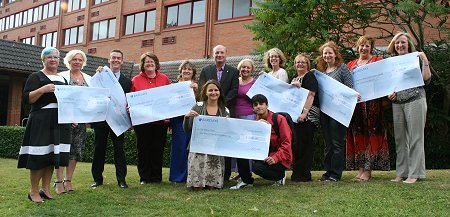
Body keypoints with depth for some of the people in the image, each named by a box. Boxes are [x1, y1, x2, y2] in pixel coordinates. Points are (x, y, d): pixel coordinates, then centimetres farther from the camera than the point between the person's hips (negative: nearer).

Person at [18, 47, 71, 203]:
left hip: (59, 122, 6)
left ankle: (45, 189, 14)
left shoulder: (63, 79, 20)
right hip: (41, 120, -6)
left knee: (52, 155, 6)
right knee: (39, 155, -7)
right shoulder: (36, 77, 2)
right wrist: (43, 89, -20)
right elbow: (27, 99, -7)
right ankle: (34, 191, 3)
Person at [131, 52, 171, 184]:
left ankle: (156, 177, 17)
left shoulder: (164, 79, 7)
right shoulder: (136, 80, 4)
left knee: (158, 149, 7)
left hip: (160, 120, 1)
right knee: (143, 149, 5)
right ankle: (144, 178, 15)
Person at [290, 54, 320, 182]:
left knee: (303, 144, -8)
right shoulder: (294, 79, 23)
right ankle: (297, 174, 14)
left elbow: (310, 95, -13)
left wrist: (304, 112, -22)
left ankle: (304, 175, -3)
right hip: (295, 116, 8)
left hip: (307, 117, -8)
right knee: (296, 144, 8)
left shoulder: (310, 76, -2)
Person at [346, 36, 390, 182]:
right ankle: (360, 168, 10)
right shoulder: (351, 64, 18)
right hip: (355, 103, 4)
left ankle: (368, 170, -1)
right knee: (357, 135, 4)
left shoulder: (378, 61, 6)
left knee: (370, 134, -4)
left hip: (372, 103, -4)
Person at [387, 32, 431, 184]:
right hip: (397, 103, 5)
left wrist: (425, 62, -11)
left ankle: (414, 173, 2)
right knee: (399, 138, 6)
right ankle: (402, 173, 14)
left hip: (415, 100, -5)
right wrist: (389, 93, 3)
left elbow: (426, 80, -4)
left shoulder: (416, 58, 3)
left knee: (415, 137, -3)